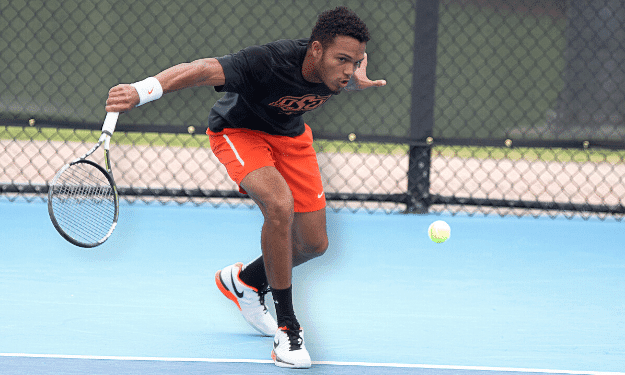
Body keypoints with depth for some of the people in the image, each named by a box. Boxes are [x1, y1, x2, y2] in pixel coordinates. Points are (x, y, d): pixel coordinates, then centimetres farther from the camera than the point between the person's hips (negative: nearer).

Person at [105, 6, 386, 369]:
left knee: (313, 244, 6)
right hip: (240, 131, -6)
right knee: (279, 205, -33)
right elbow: (201, 70, -53)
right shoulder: (270, 62, -41)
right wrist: (141, 91, -67)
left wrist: (359, 77, -14)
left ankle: (244, 281, 38)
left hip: (291, 135, 6)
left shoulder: (343, 70, -22)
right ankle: (287, 326, -19)